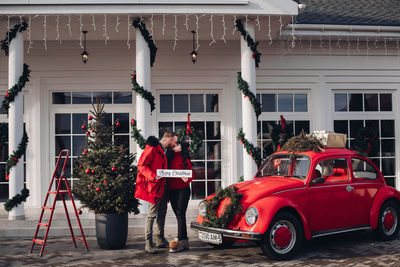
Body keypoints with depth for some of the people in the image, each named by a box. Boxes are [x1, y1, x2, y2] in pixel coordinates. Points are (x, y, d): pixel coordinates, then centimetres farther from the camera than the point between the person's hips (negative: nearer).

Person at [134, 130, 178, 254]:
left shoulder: (165, 150, 17)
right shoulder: (152, 149, -12)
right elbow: (141, 165, -16)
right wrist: (153, 176, -28)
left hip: (163, 185, 9)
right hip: (154, 185, -9)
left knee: (162, 213, 14)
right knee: (152, 213, -8)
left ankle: (160, 240, 24)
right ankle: (148, 243, -4)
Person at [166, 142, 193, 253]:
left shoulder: (184, 158, 0)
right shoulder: (169, 158, 13)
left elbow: (191, 175, -3)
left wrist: (186, 179, -23)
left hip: (183, 189, -5)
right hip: (172, 190, 5)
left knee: (180, 214, -10)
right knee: (178, 215, 8)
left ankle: (180, 242, -12)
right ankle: (185, 241, 15)